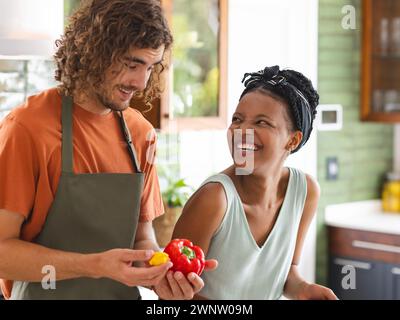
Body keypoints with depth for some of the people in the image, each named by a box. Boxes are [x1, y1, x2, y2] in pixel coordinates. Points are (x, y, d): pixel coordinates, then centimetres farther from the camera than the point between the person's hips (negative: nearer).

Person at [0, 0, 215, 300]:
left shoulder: (141, 134, -1)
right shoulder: (28, 127, -16)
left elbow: (141, 234, 7)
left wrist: (159, 273, -13)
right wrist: (95, 266, -26)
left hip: (124, 292, 5)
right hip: (42, 293, -5)